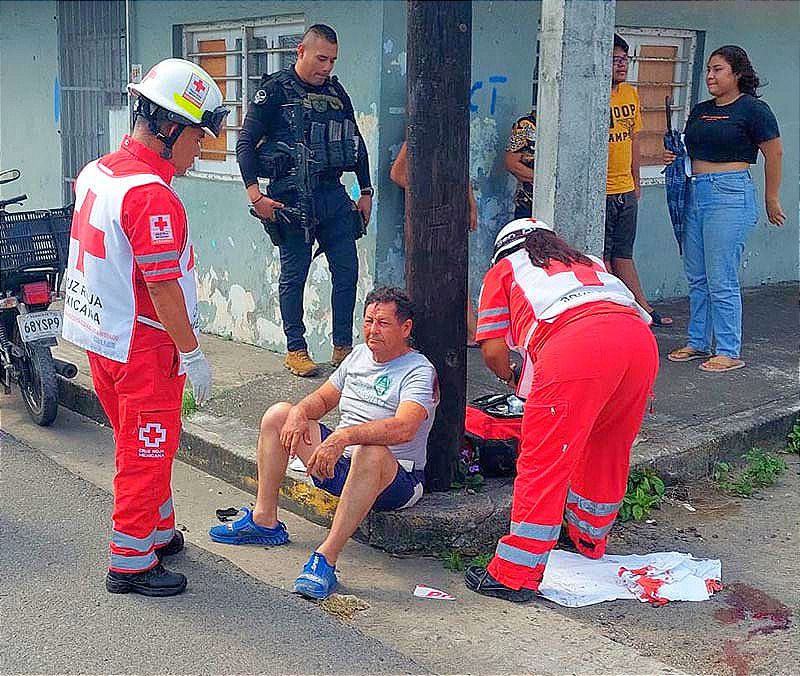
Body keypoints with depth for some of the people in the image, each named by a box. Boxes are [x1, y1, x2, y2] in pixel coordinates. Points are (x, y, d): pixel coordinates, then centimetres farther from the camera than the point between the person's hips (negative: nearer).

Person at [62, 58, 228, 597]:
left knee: (141, 445, 22)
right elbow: (163, 286, -24)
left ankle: (159, 532, 38)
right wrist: (192, 353, -16)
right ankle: (131, 562, 15)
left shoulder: (96, 173, 6)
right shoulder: (152, 196, -24)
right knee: (148, 451, 4)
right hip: (143, 348, -9)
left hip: (99, 338, 9)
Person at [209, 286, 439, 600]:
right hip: (340, 462, 8)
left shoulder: (419, 371, -13)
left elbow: (403, 429, -31)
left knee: (370, 453, -42)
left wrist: (344, 436, -42)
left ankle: (326, 558, -38)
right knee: (278, 414, 1)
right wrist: (299, 412, -7)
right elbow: (323, 399, 17)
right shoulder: (359, 354, 11)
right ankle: (265, 521, 1)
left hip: (394, 478, -8)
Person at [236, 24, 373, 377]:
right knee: (293, 275, 2)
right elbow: (245, 143, -7)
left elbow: (356, 143, 20)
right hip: (292, 196, -5)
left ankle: (343, 347, 14)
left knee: (347, 269, 4)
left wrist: (366, 192, 17)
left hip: (333, 193, 6)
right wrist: (255, 196, -15)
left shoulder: (336, 92, 13)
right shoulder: (275, 90, -4)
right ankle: (295, 350, 13)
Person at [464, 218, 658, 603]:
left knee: (544, 461, -1)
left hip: (577, 344, -6)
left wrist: (509, 377, 41)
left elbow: (492, 350, 18)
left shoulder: (503, 270, 27)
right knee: (606, 454, 23)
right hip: (641, 339, 6)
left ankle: (515, 576, 3)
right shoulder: (588, 263, 41)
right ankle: (589, 542, 40)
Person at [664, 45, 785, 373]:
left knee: (721, 280, -6)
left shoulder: (752, 109, -6)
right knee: (696, 277, 12)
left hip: (730, 196, -8)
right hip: (694, 194, 8)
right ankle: (698, 342, 23)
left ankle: (729, 352, 3)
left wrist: (772, 201, 2)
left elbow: (774, 154, -2)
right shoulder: (700, 110, 15)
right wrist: (674, 157, 4)